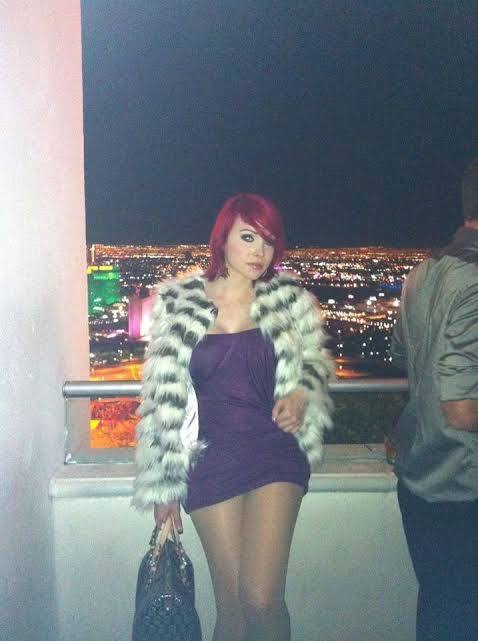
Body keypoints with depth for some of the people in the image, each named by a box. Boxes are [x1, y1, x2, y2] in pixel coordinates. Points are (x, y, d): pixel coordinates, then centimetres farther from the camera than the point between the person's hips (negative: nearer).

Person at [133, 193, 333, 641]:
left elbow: (316, 363, 18)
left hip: (276, 452, 0)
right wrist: (162, 486, 6)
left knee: (262, 600, -10)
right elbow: (161, 399, 5)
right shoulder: (177, 305, 1)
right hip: (210, 460, 0)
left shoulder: (290, 301, 2)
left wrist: (302, 394, -6)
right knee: (230, 604, 3)